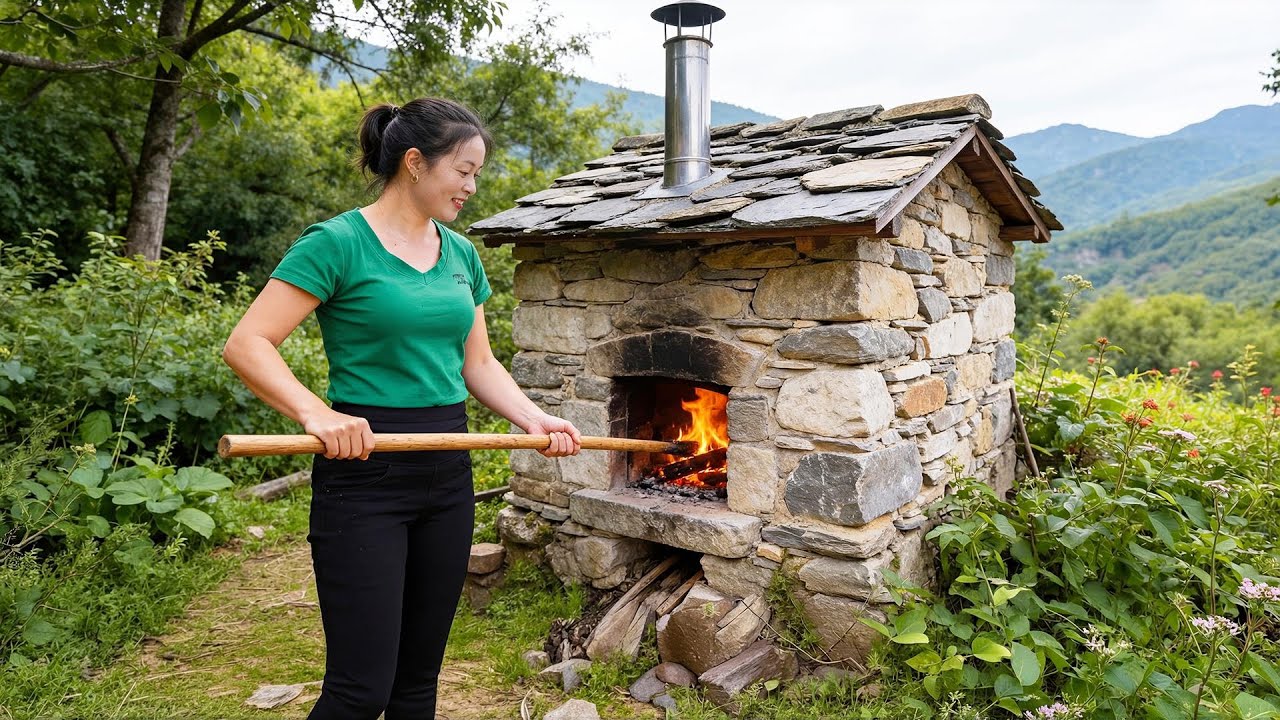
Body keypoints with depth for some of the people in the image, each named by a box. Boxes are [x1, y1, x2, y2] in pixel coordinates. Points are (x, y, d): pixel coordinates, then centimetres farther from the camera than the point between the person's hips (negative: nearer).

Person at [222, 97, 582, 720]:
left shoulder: (461, 254, 10)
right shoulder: (337, 243, -9)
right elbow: (246, 345, -13)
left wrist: (533, 418, -4)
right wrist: (316, 413, -29)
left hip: (447, 476, 7)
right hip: (365, 471, -6)